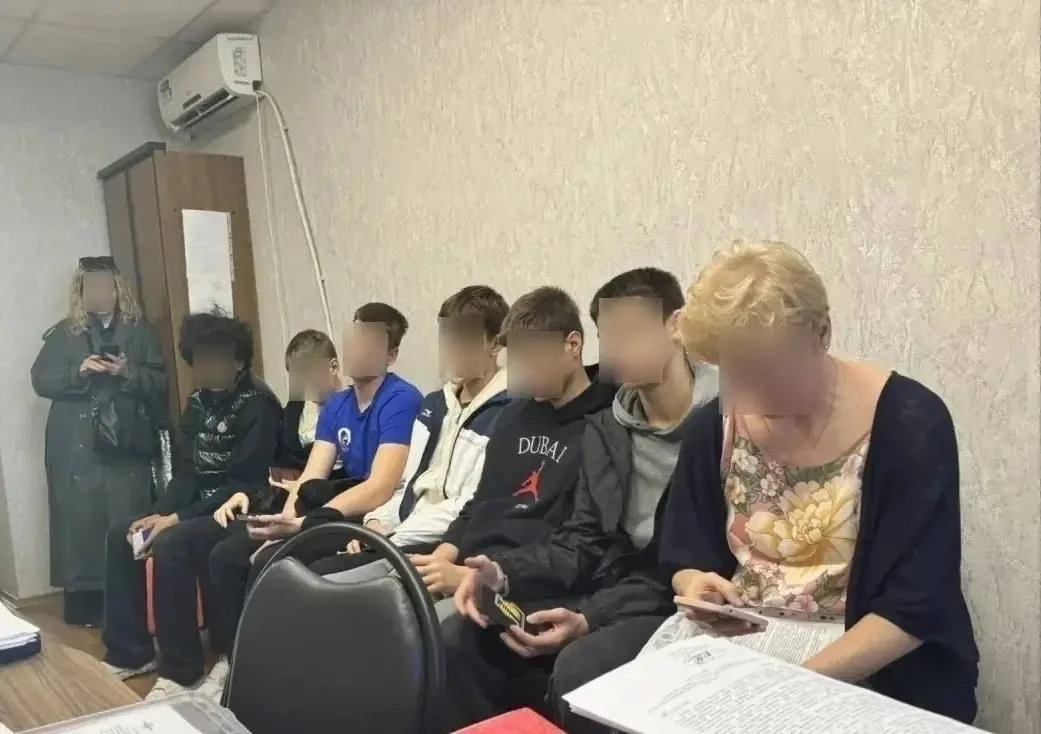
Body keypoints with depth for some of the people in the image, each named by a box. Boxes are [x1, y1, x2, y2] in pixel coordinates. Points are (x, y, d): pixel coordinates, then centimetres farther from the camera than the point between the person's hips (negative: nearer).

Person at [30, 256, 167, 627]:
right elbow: (40, 379, 2)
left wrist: (130, 372, -15)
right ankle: (84, 599, 9)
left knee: (128, 520, -1)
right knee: (81, 519, 0)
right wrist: (79, 369, -14)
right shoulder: (63, 333, 9)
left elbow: (161, 380, 4)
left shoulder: (139, 330, 8)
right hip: (76, 447, 0)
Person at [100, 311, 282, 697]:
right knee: (121, 536, 0)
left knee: (169, 545, -29)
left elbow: (247, 484, -21)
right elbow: (186, 472, 10)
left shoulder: (258, 405, -16)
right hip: (200, 506, 9)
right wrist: (159, 514, -8)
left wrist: (178, 518, -21)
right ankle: (129, 652, 11)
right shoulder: (198, 403, 9)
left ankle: (181, 667, -13)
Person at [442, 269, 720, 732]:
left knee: (578, 667, -33)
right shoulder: (605, 428, 12)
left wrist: (592, 619, -24)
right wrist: (503, 573, -8)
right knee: (460, 639, -9)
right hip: (610, 591, 7)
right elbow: (584, 540, 10)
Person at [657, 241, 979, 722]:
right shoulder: (714, 428, 1)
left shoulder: (909, 424, -12)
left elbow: (915, 609, -13)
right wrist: (695, 585, -11)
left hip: (874, 674, -3)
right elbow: (686, 559, 11)